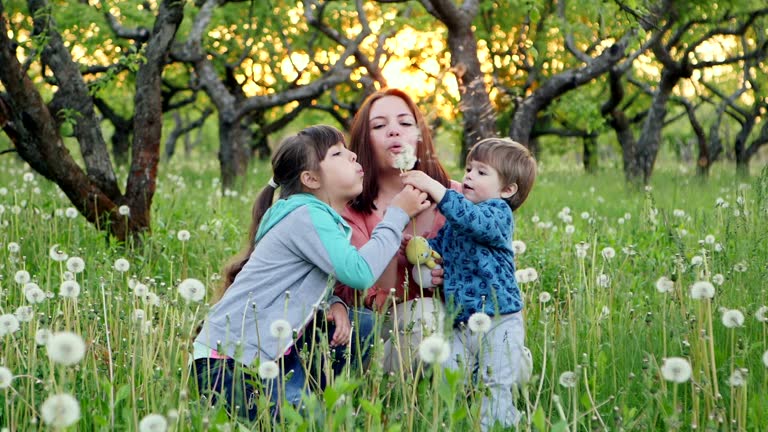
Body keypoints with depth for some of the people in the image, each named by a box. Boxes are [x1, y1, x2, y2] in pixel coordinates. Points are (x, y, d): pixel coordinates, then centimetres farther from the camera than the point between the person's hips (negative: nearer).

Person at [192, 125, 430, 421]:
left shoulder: (324, 218, 13)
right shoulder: (306, 216, -16)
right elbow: (360, 273, -27)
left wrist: (333, 304, -8)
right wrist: (397, 215, -14)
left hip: (270, 350, 9)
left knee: (360, 326, 3)